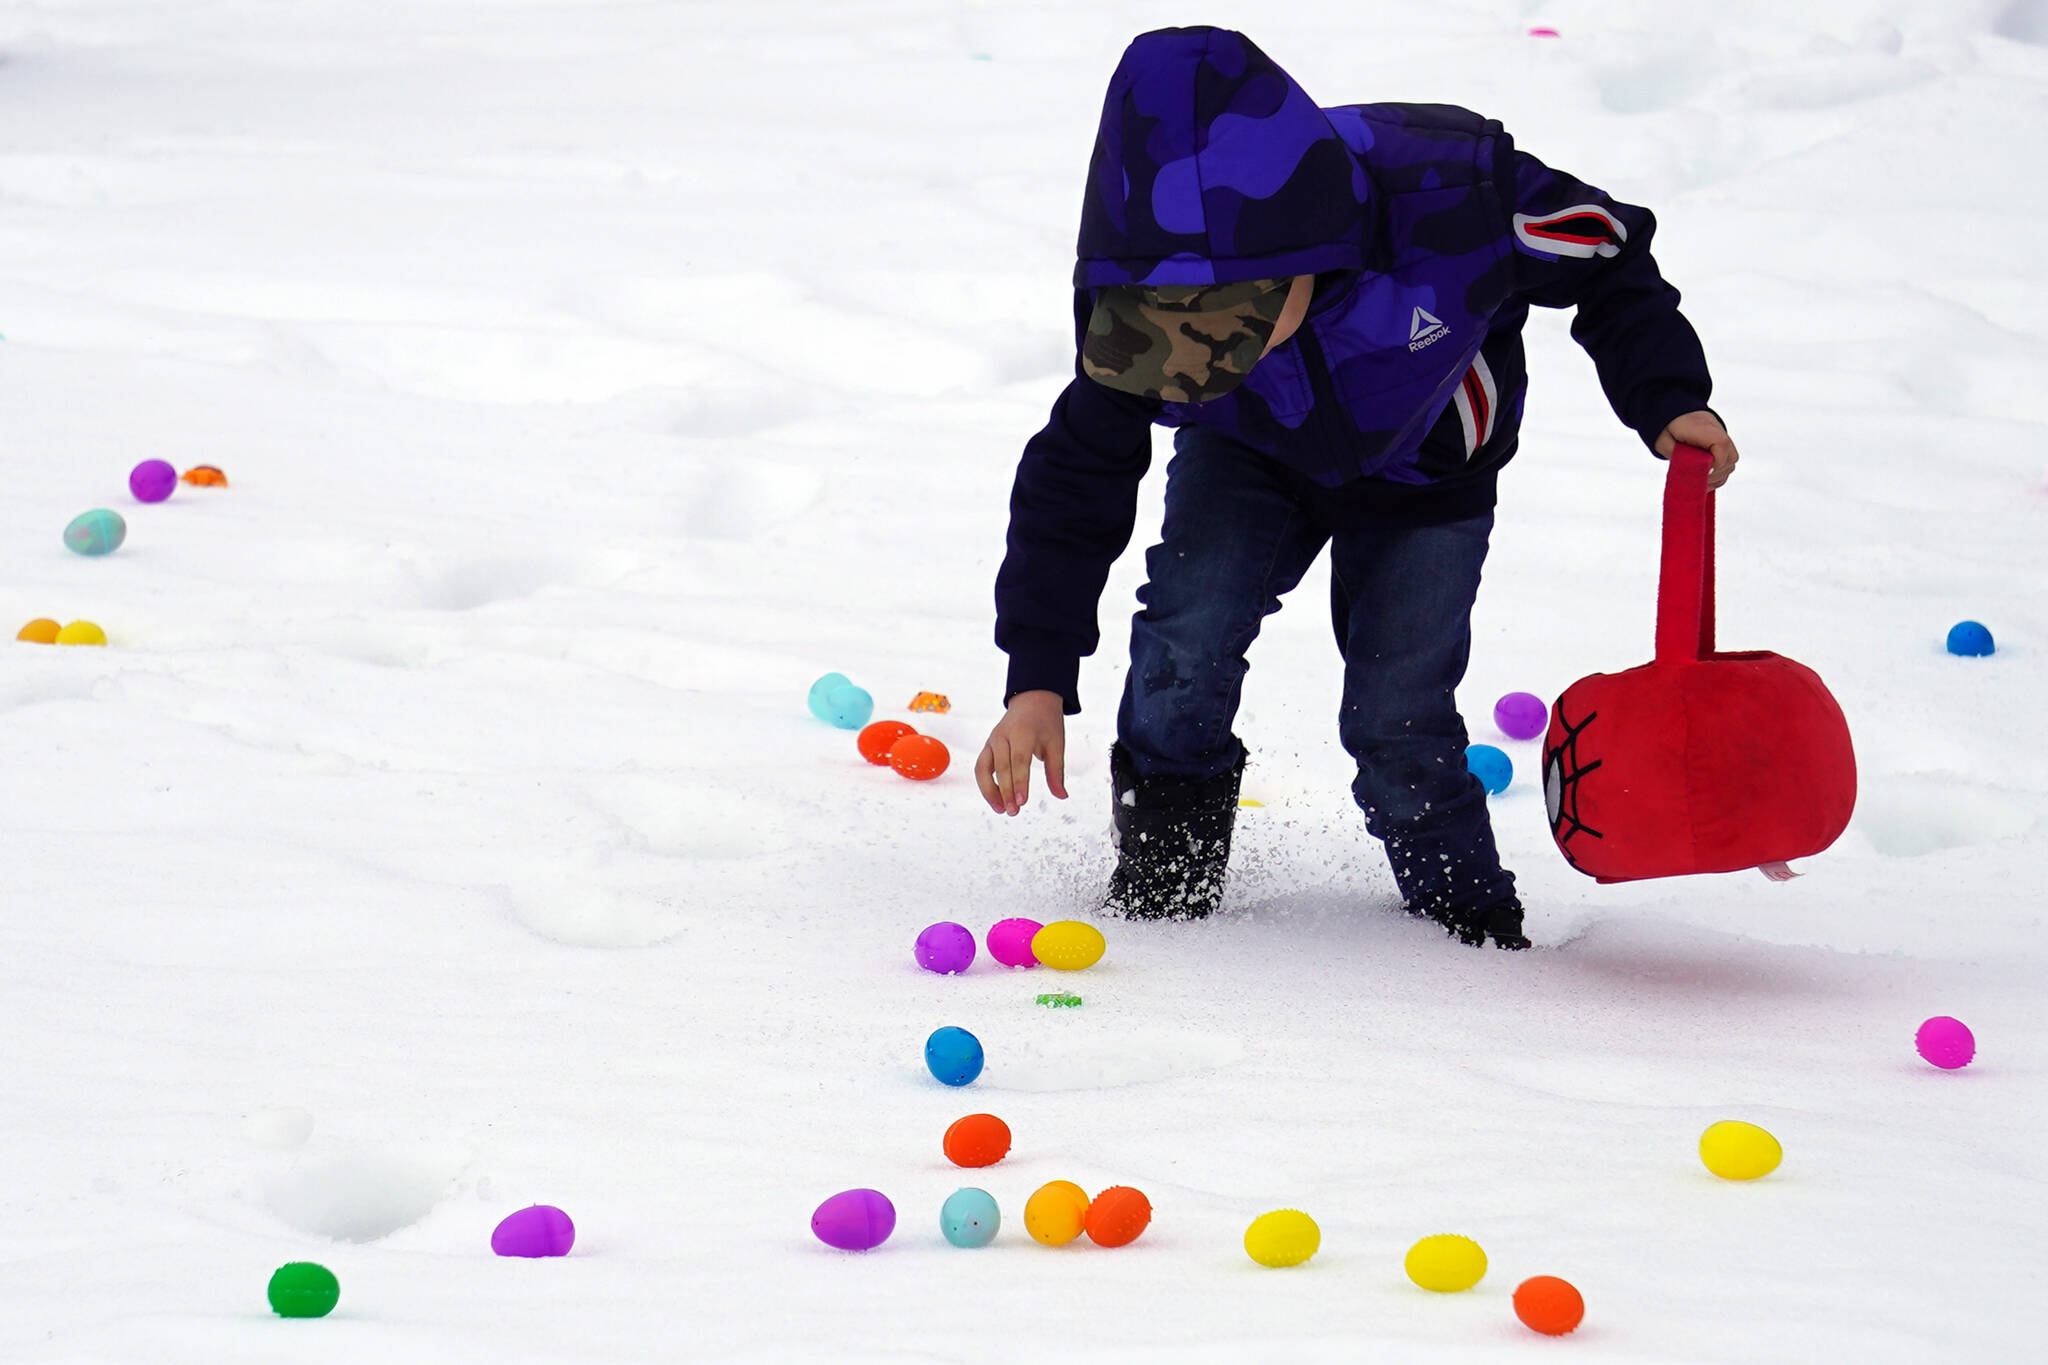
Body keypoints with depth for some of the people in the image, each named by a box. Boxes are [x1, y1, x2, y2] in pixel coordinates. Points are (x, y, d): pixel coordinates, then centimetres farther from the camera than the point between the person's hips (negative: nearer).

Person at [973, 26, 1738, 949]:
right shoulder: (1132, 303, -33)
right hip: (1249, 459, 2)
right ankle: (1160, 879, 2)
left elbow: (1608, 264, -20)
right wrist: (1038, 679, -23)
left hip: (1424, 483, -2)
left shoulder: (1448, 196, -42)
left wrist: (1669, 402, -28)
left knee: (1396, 719, -8)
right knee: (1187, 623, -21)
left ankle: (1472, 920, 18)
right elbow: (1076, 477, -19)